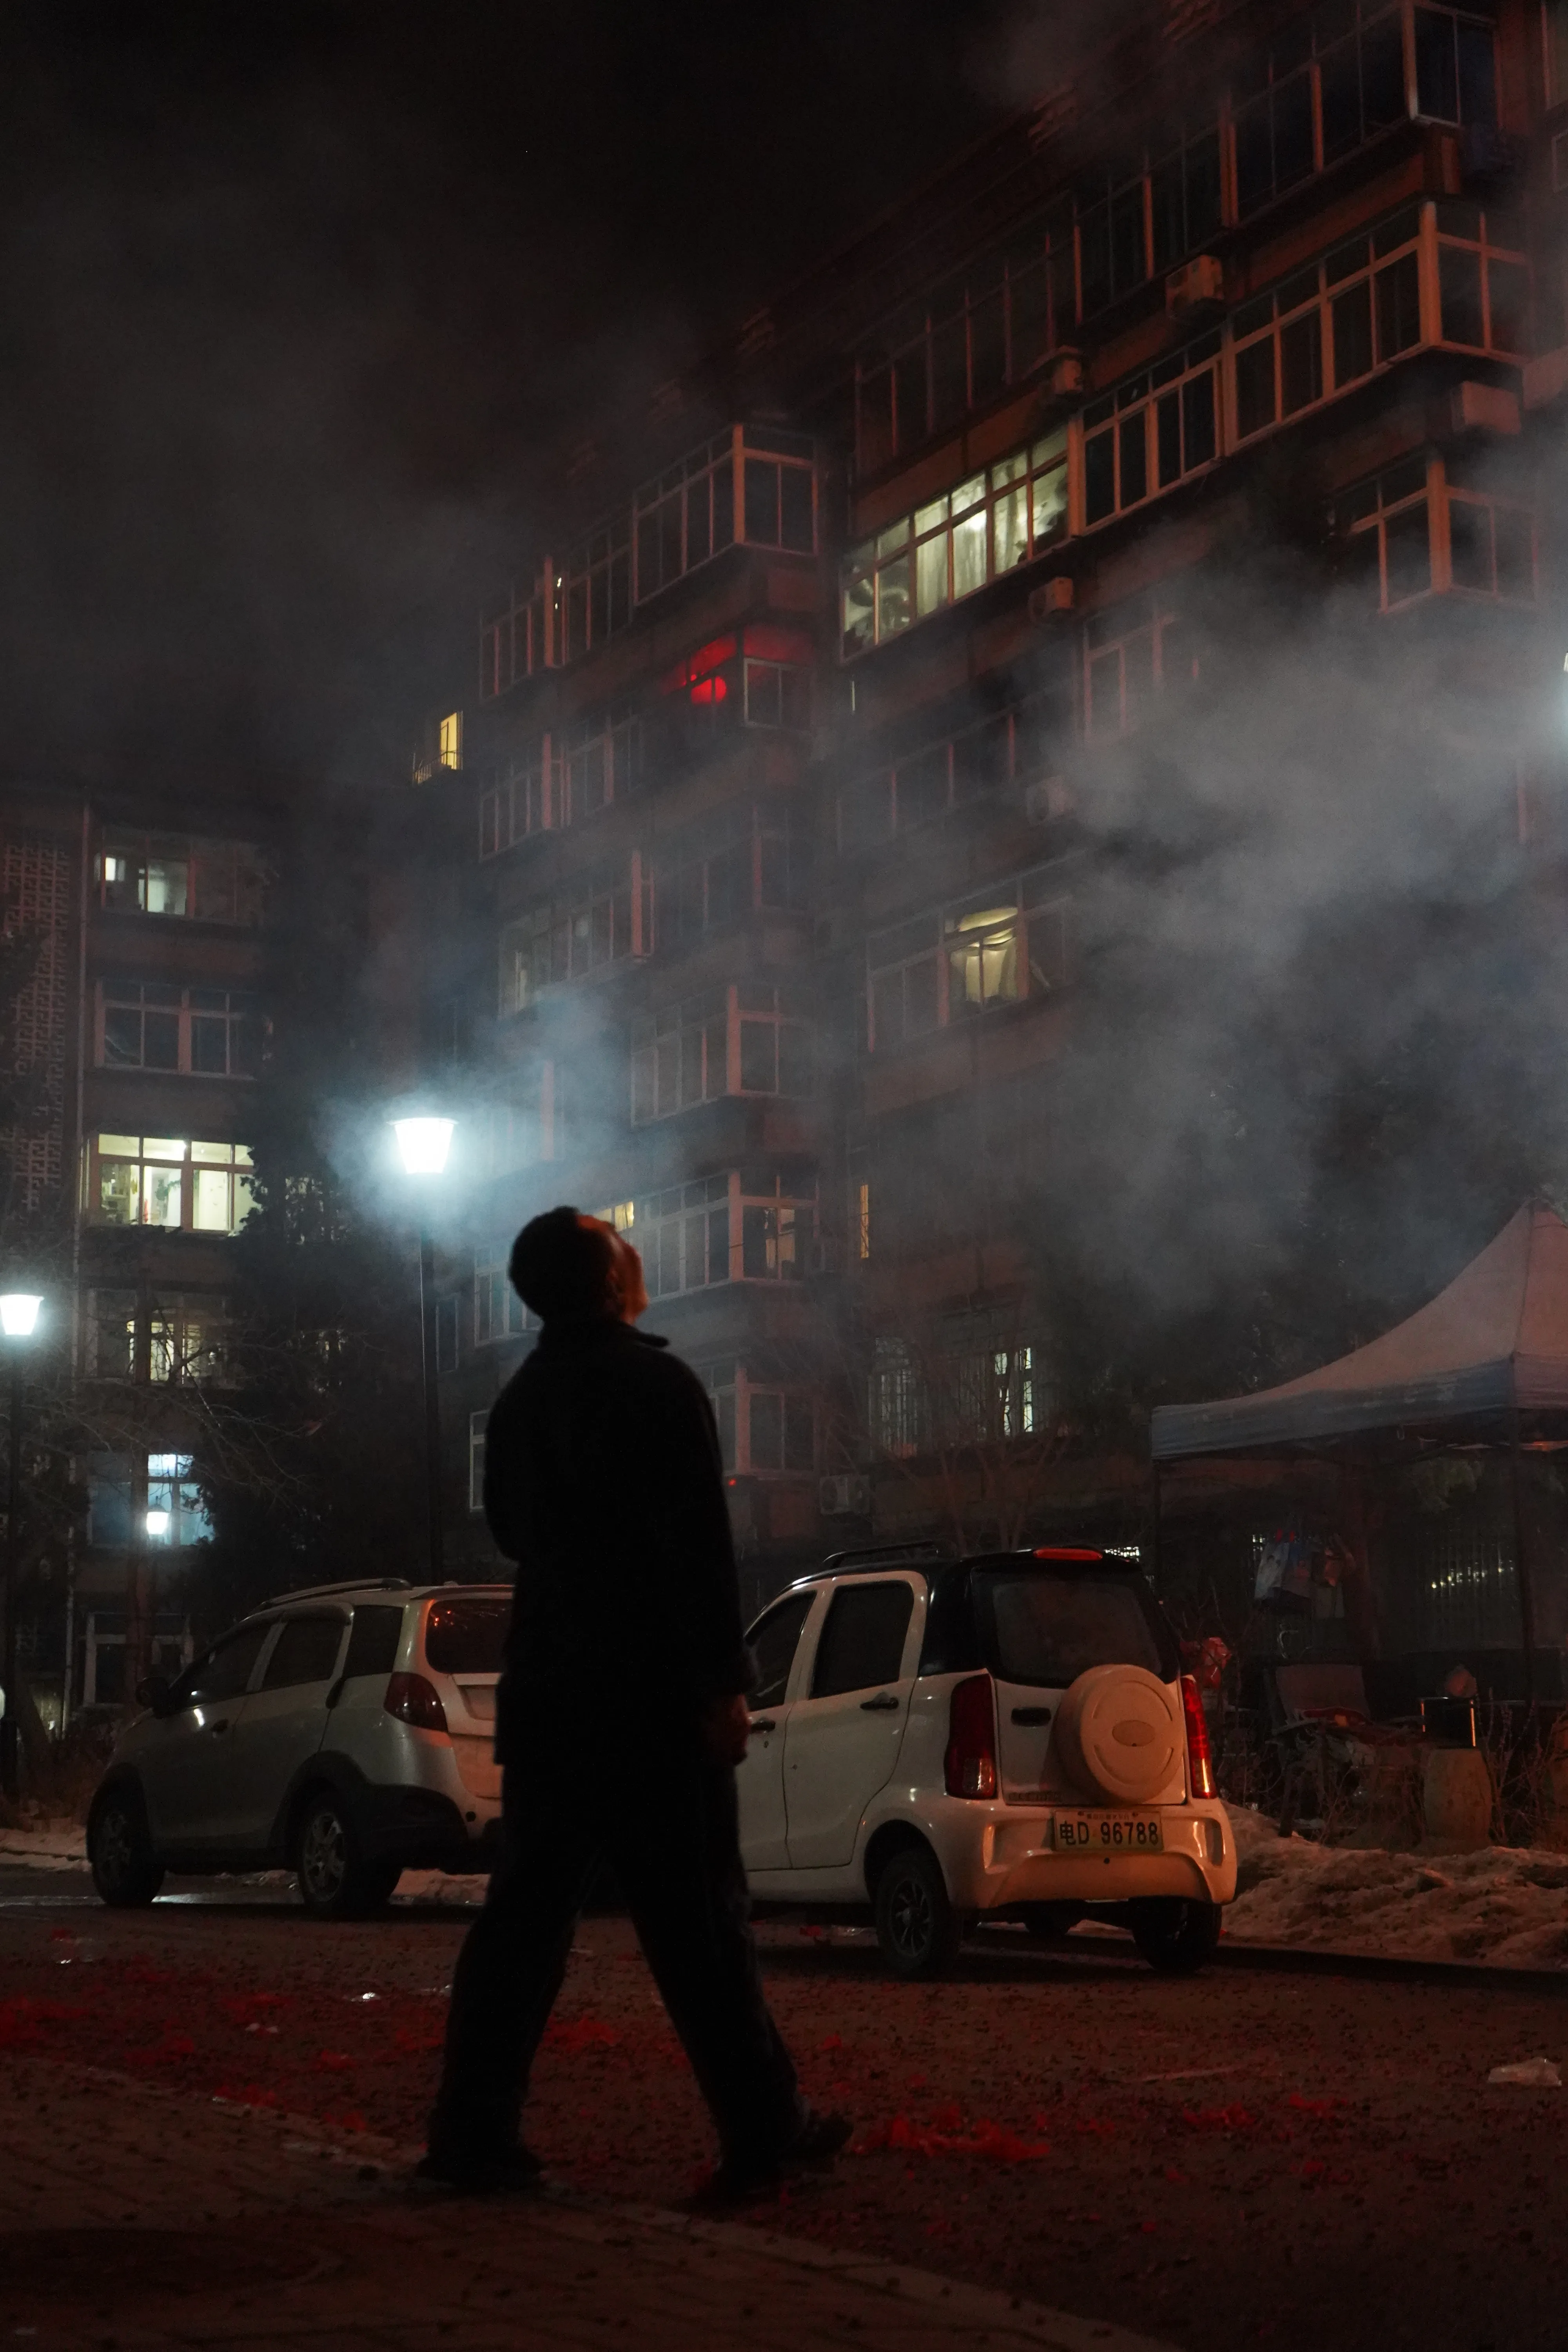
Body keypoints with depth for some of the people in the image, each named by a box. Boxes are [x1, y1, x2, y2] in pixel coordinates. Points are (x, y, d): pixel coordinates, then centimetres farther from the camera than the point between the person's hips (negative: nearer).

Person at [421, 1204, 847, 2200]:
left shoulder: (521, 1400, 12)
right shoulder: (658, 1387, -11)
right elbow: (700, 1548, -17)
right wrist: (725, 1683, -16)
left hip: (546, 1695, 7)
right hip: (651, 1696, -7)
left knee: (527, 1912, 8)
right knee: (700, 1921, -1)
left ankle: (475, 2129, 7)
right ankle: (765, 2130, 6)